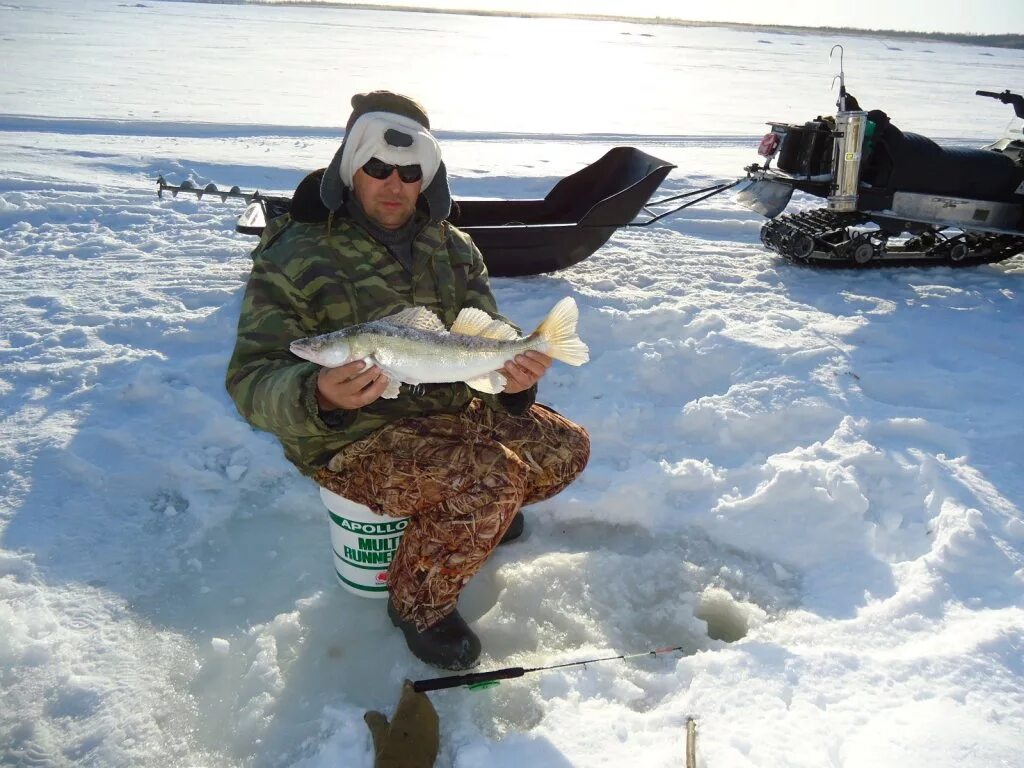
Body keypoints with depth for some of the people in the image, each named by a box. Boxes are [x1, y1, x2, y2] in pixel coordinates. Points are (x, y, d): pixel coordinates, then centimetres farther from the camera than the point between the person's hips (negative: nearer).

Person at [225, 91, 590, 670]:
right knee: (489, 484, -28)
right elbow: (252, 381, -17)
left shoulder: (452, 246, 5)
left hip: (451, 410, 7)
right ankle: (419, 605, 0)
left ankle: (480, 514, 29)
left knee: (566, 449, 2)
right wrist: (319, 395, -40)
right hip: (354, 439, -7)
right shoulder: (295, 256, -13)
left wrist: (515, 374, -22)